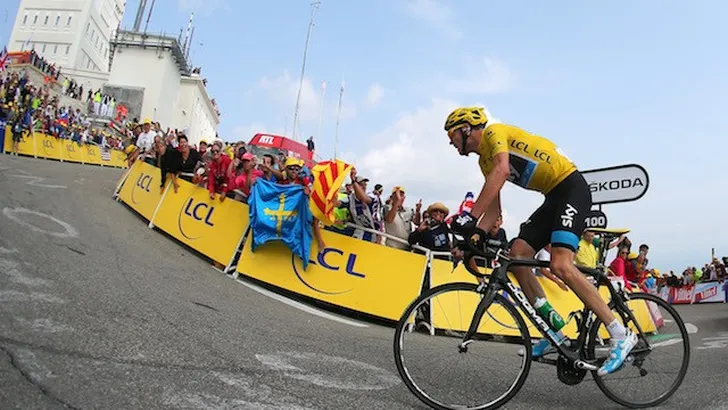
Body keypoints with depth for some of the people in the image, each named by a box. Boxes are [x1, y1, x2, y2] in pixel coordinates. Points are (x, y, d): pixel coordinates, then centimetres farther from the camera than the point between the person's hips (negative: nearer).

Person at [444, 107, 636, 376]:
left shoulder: (494, 131, -8)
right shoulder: (484, 160, 17)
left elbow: (501, 170, -29)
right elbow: (494, 209, 12)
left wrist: (470, 216, -35)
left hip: (571, 186, -9)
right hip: (553, 197, 9)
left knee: (560, 265, -23)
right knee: (516, 255, -2)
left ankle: (620, 335, -12)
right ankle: (556, 329, 3)